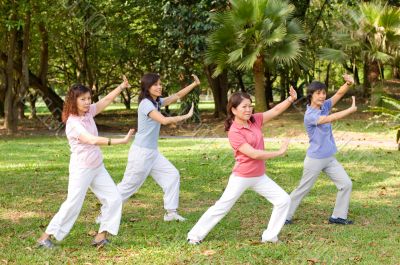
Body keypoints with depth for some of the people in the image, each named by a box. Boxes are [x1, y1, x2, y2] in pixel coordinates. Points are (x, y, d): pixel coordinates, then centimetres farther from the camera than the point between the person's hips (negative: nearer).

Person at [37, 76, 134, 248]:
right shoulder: (73, 123, -21)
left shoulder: (88, 112, 2)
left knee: (114, 198, 3)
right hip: (81, 169, -8)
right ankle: (46, 237, 3)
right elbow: (93, 140, -33)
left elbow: (106, 100, 5)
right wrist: (121, 141, -37)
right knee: (73, 204, -6)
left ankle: (101, 236, 7)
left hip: (98, 167, 8)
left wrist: (122, 86, -8)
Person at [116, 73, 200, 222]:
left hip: (153, 153, 9)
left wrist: (194, 84, 4)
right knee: (129, 185, -2)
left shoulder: (157, 102, 9)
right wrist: (186, 116, -21)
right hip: (141, 152, -9)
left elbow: (177, 96, 15)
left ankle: (171, 212, 10)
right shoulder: (146, 104, -18)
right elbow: (164, 120, -29)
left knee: (172, 175, 6)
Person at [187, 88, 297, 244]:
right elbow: (254, 154, -24)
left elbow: (275, 110, -1)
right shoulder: (234, 132, -19)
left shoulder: (255, 120, 0)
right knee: (222, 207, 1)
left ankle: (269, 236, 9)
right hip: (241, 177, -6)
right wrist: (279, 152, -19)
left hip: (260, 177, 6)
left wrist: (291, 99, -19)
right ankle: (195, 235, 13)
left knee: (284, 200, 0)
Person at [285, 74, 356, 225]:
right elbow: (331, 118, -33)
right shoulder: (310, 115, -21)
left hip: (330, 158, 7)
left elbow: (339, 94, -6)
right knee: (303, 190, 3)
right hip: (315, 160, -7)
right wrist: (351, 109, -28)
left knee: (346, 184, 2)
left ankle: (338, 216, 11)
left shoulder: (324, 106, 2)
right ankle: (285, 216, 16)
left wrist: (348, 84, -27)